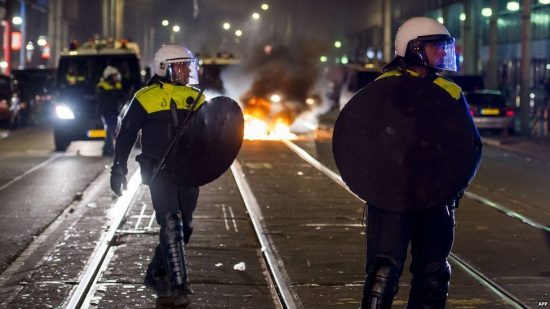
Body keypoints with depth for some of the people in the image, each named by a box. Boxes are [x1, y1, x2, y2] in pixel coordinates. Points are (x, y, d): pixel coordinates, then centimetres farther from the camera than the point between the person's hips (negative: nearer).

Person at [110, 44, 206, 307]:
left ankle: (157, 275, 28)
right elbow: (126, 134, 2)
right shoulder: (146, 98, -2)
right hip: (160, 172, -6)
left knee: (183, 227, 11)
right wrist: (118, 169, 0)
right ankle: (179, 286, -13)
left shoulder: (195, 98, 12)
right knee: (171, 226, -14)